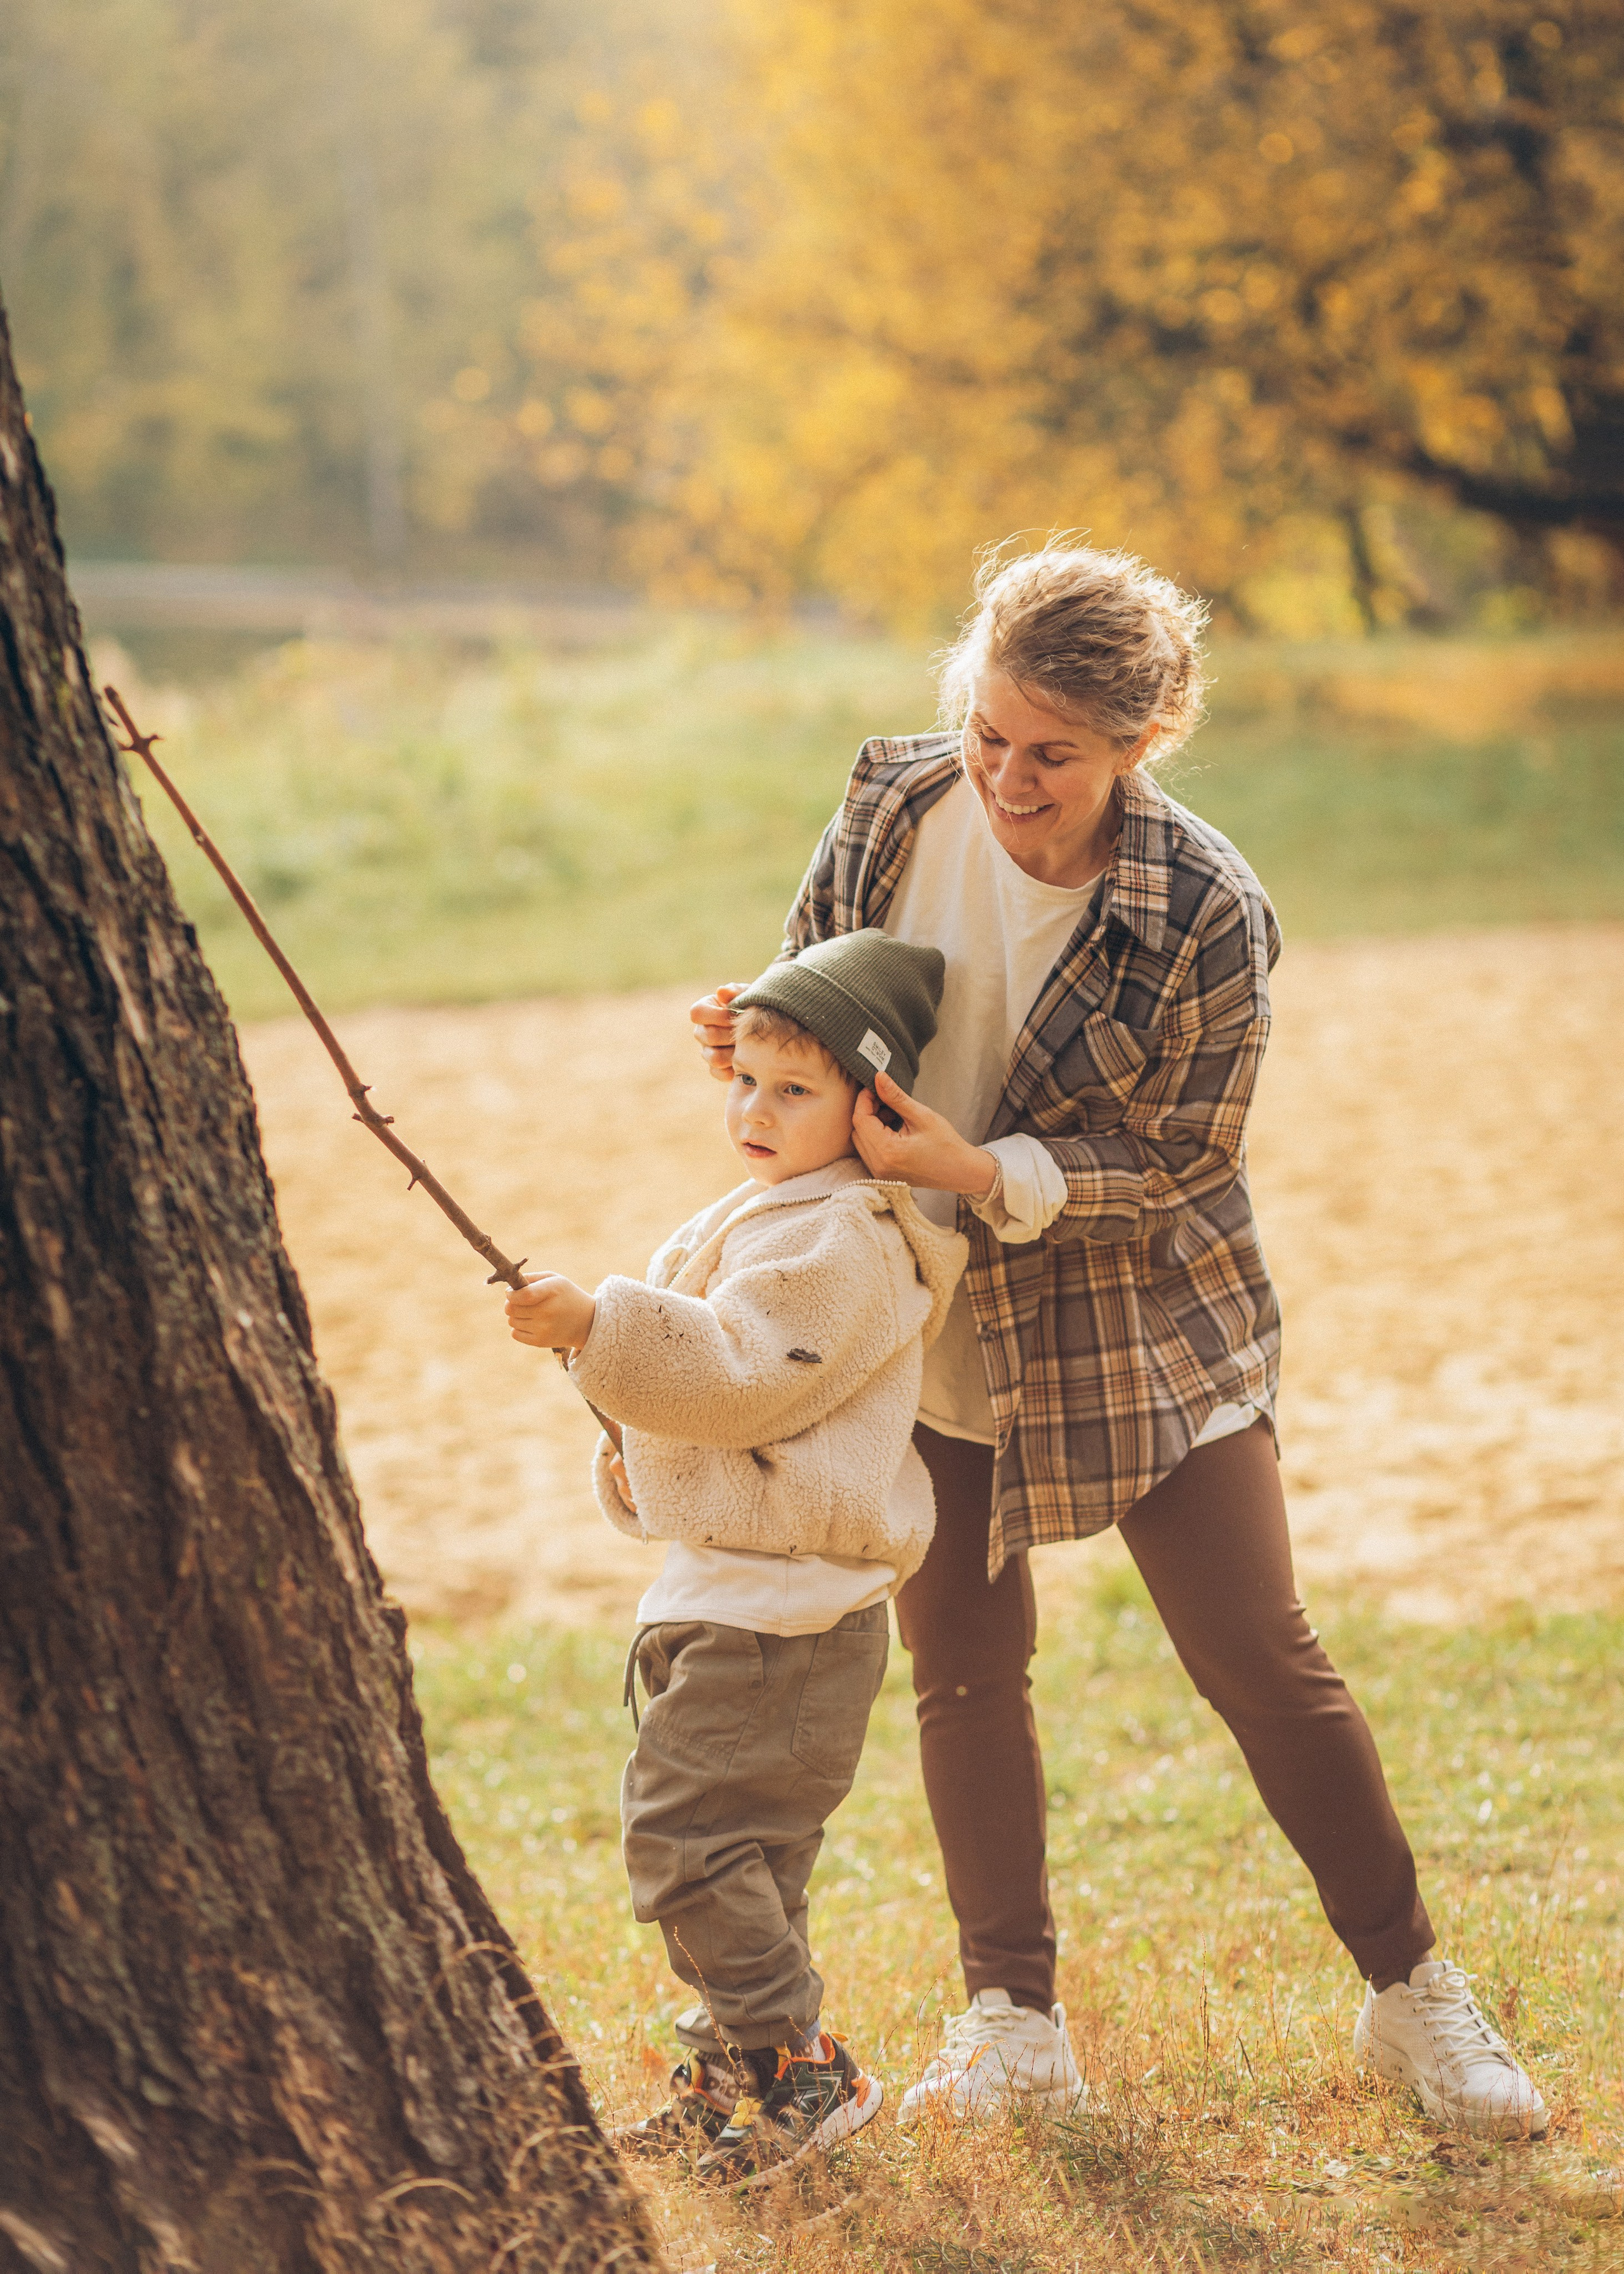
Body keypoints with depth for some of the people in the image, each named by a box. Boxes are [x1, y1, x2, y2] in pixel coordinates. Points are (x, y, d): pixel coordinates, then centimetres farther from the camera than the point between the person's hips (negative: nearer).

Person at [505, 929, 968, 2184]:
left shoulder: (841, 1238, -16)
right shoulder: (761, 1216, 19)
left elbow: (740, 1375, -26)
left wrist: (599, 1325, -29)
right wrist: (635, 1450, 16)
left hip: (788, 1607, -11)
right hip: (732, 1582, 11)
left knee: (685, 1822, -13)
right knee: (740, 1841, 16)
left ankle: (797, 2068, -5)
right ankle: (735, 2075, 26)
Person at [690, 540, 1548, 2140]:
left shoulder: (1204, 916, -22)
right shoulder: (897, 807, -11)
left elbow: (1172, 1163, -16)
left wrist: (981, 1177, -29)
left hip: (1137, 1329, -3)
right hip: (928, 1331, 3)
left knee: (1262, 1661, 1)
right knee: (963, 1671, 8)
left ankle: (1410, 1991, 17)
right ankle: (1012, 2022, 19)